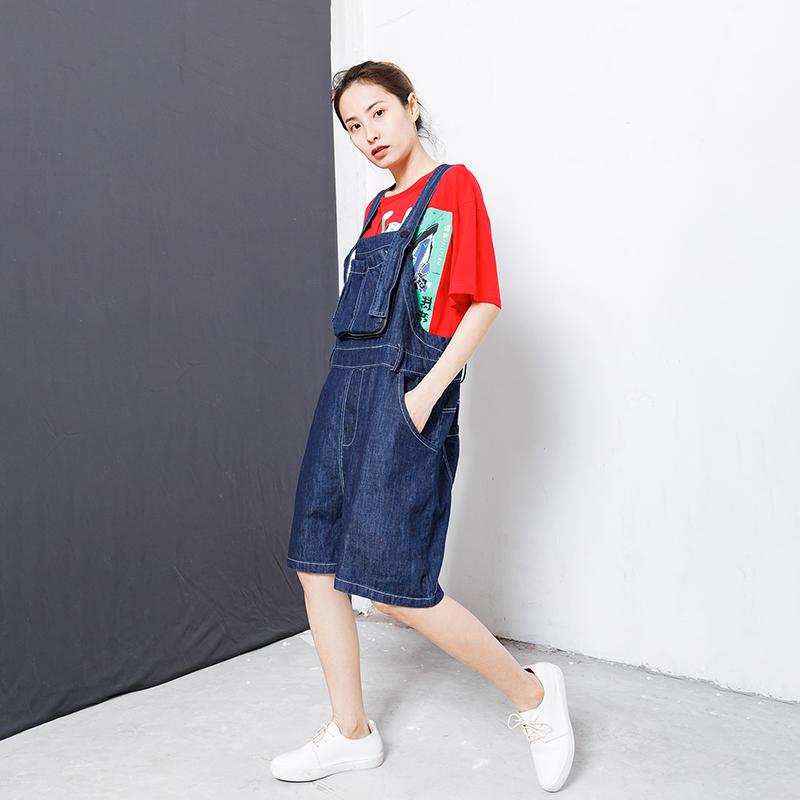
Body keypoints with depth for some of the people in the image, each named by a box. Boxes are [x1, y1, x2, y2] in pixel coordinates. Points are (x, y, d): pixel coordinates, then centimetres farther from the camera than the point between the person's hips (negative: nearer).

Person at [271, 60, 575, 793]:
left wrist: (427, 392, -17)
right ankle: (351, 733, 22)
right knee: (317, 562, 7)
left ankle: (534, 693, 13)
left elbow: (485, 302, -10)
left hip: (406, 393, -8)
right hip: (347, 389, 8)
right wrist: (354, 392, 12)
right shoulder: (377, 208, 19)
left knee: (397, 586, -9)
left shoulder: (453, 184, -3)